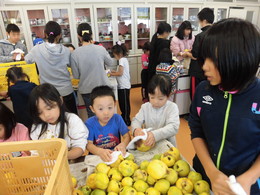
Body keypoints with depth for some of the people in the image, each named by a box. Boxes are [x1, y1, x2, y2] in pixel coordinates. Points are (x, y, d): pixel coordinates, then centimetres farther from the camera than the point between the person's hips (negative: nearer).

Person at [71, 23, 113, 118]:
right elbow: (110, 63, 7)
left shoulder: (75, 53, -13)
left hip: (86, 89, -1)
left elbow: (76, 76, -6)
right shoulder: (100, 49, -11)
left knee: (91, 114, 15)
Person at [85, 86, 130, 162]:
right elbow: (89, 144, -12)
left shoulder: (117, 118, -5)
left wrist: (123, 145, -27)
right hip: (97, 156, 1)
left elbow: (127, 136, -4)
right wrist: (100, 151, -33)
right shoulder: (90, 123, -8)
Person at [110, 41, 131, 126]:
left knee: (125, 103, 1)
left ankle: (126, 120, 13)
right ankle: (124, 117, 32)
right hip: (123, 85, 9)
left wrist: (112, 74, -5)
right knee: (122, 103, 18)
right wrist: (114, 72, 8)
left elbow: (120, 73, -18)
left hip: (124, 86, -9)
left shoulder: (122, 60, -14)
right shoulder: (124, 59, 14)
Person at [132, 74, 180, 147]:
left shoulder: (172, 107, -10)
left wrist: (155, 135, -38)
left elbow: (173, 127, -22)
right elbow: (136, 121, 0)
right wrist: (136, 129, -24)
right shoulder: (145, 107, 1)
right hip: (148, 145, 2)